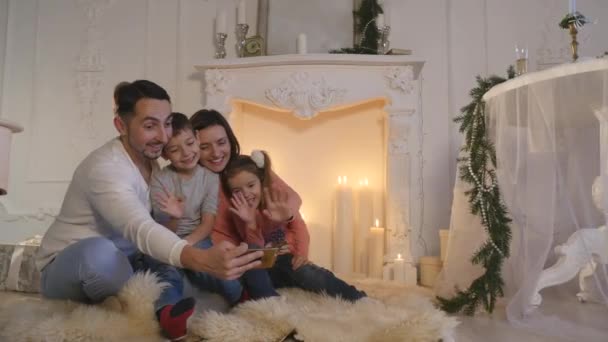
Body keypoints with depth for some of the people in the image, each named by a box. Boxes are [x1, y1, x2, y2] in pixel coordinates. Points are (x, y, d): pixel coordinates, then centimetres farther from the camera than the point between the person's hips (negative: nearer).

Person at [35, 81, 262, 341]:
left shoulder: (151, 159, -2)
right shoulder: (105, 168, -29)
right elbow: (141, 230, -47)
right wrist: (202, 260, -64)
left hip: (119, 262, 8)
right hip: (66, 269, -7)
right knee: (99, 250, -40)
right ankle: (161, 308, -25)